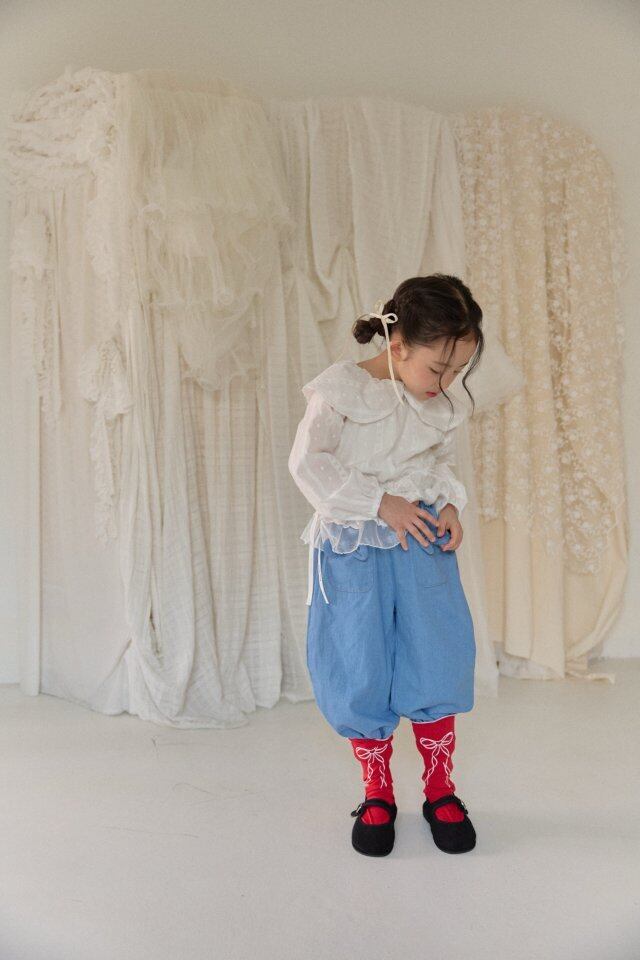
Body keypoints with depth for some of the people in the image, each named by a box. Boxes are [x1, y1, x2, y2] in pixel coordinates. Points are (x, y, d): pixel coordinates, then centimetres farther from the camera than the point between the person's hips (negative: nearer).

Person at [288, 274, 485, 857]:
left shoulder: (446, 406, 5)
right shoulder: (343, 387, -11)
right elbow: (307, 462, -15)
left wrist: (450, 504, -2)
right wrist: (380, 503, -18)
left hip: (423, 544, 4)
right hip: (352, 547, -4)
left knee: (438, 661, 4)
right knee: (359, 672, 2)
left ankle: (440, 789, 25)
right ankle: (378, 792, 24)